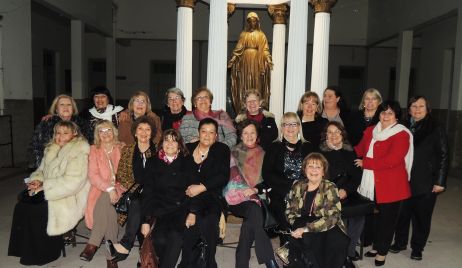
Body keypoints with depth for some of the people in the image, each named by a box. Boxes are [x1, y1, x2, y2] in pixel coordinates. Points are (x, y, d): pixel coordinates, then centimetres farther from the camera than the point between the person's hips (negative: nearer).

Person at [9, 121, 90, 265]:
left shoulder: (79, 152, -11)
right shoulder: (52, 150, 13)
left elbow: (72, 181, -20)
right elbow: (42, 170, 19)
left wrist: (44, 187, -18)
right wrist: (37, 180, -4)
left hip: (69, 198, -7)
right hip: (50, 192, 7)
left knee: (35, 210, -22)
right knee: (22, 204, -14)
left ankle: (45, 253, -3)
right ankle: (25, 249, -1)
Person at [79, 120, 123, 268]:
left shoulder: (121, 149, 12)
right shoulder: (94, 150, 10)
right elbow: (93, 175, -2)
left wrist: (114, 188, -9)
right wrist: (109, 188, -16)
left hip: (118, 188, 0)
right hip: (100, 190, 0)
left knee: (105, 201, -33)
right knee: (108, 210, -31)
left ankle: (92, 244, -24)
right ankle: (111, 255, -25)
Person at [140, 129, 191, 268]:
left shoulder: (186, 164, 8)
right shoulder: (154, 165, 11)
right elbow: (147, 193, 7)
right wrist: (145, 221, -1)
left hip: (182, 209, -1)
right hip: (161, 211, 1)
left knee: (175, 235, -26)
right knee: (159, 239, -22)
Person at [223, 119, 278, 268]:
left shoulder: (262, 153, 13)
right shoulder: (235, 152, 11)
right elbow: (231, 177, 3)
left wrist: (255, 190, -12)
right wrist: (246, 192, -13)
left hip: (257, 196, 1)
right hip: (237, 198, -1)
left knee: (249, 221, -31)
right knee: (254, 210, -32)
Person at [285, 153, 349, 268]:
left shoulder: (330, 188, -3)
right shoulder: (298, 186, 8)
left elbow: (332, 218, -14)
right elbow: (290, 212, 11)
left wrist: (306, 229, -21)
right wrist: (298, 227, -10)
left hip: (326, 230, -2)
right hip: (303, 234, 2)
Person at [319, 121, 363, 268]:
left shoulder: (350, 153, 14)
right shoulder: (320, 153, 5)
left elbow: (357, 176, 8)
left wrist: (346, 190, -9)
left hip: (348, 194, 3)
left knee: (358, 217, -22)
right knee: (341, 219, -26)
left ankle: (348, 252, -5)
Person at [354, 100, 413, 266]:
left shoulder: (401, 135, -10)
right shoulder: (371, 131, 10)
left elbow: (391, 160, -20)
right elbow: (360, 150, 15)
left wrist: (365, 163, -15)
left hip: (391, 185, -5)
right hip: (372, 183, 5)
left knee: (387, 218, 8)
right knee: (373, 216, 11)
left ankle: (382, 252, 24)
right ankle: (376, 247, 31)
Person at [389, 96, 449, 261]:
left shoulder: (436, 129, -3)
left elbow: (443, 157, -4)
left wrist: (440, 181, -8)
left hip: (426, 183, -2)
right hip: (404, 180, 3)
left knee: (422, 216, 7)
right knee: (402, 213, 9)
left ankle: (417, 248, 24)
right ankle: (400, 242, 28)